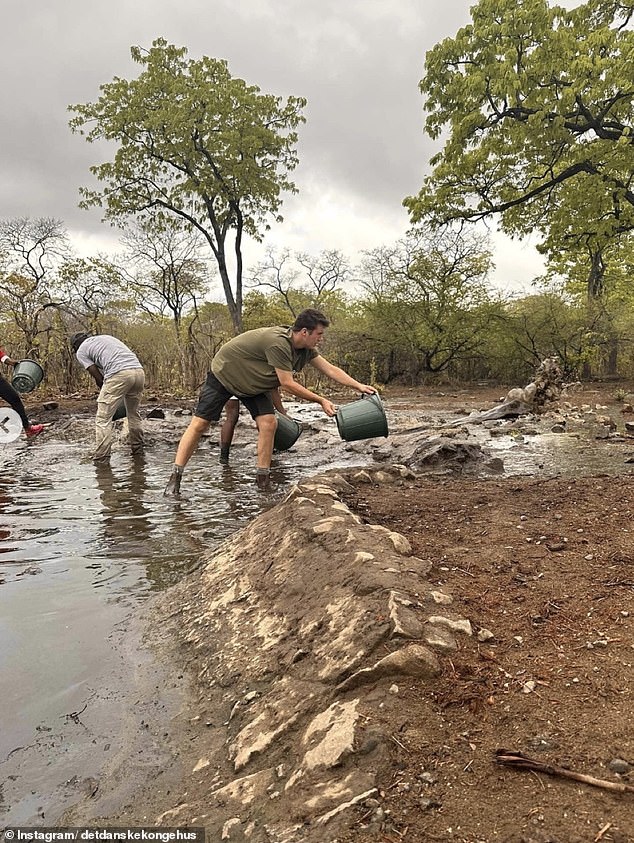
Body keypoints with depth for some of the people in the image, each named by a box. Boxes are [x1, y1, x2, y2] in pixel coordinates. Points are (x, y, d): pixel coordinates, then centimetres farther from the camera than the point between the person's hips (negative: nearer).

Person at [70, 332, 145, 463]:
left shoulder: (81, 351, 14)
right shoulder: (105, 337, 33)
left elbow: (98, 377, 8)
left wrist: (106, 393, 23)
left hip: (119, 374, -7)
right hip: (139, 371, 7)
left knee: (103, 419, 1)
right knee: (133, 413, 24)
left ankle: (100, 460, -2)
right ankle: (137, 450, 32)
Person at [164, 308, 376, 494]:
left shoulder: (306, 348, -8)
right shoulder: (278, 342, -35)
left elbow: (330, 369, -1)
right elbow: (287, 384, -31)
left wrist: (359, 386, -8)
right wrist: (321, 400, -24)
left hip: (253, 384, 7)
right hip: (223, 374, -7)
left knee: (268, 423, -10)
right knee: (199, 424, -7)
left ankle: (263, 481, -3)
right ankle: (175, 478, -2)